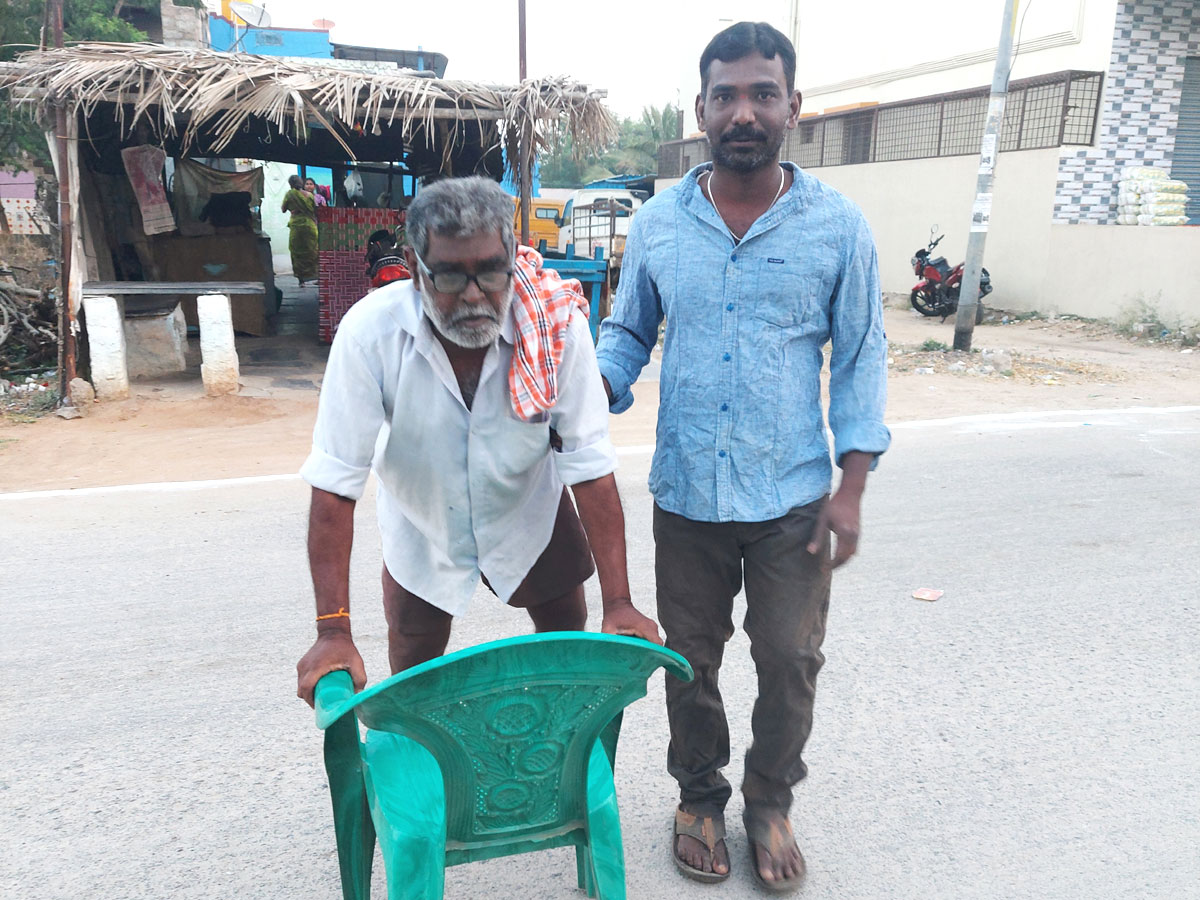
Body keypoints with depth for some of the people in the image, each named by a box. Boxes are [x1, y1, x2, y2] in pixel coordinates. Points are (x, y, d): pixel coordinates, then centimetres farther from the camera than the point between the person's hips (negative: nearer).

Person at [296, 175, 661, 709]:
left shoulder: (556, 324, -28)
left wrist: (618, 604, -29)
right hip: (421, 529, 0)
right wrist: (333, 630, -33)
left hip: (530, 516, 1)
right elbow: (335, 484, -29)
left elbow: (590, 465, -26)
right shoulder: (370, 331, -30)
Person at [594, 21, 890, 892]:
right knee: (690, 660, 14)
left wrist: (851, 489, -5)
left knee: (791, 662, 9)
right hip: (687, 493, 2)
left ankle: (771, 802, 36)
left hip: (793, 495, -1)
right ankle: (700, 796, 39)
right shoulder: (657, 223, 0)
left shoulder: (838, 225, -3)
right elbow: (628, 333, 10)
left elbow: (861, 358, 1)